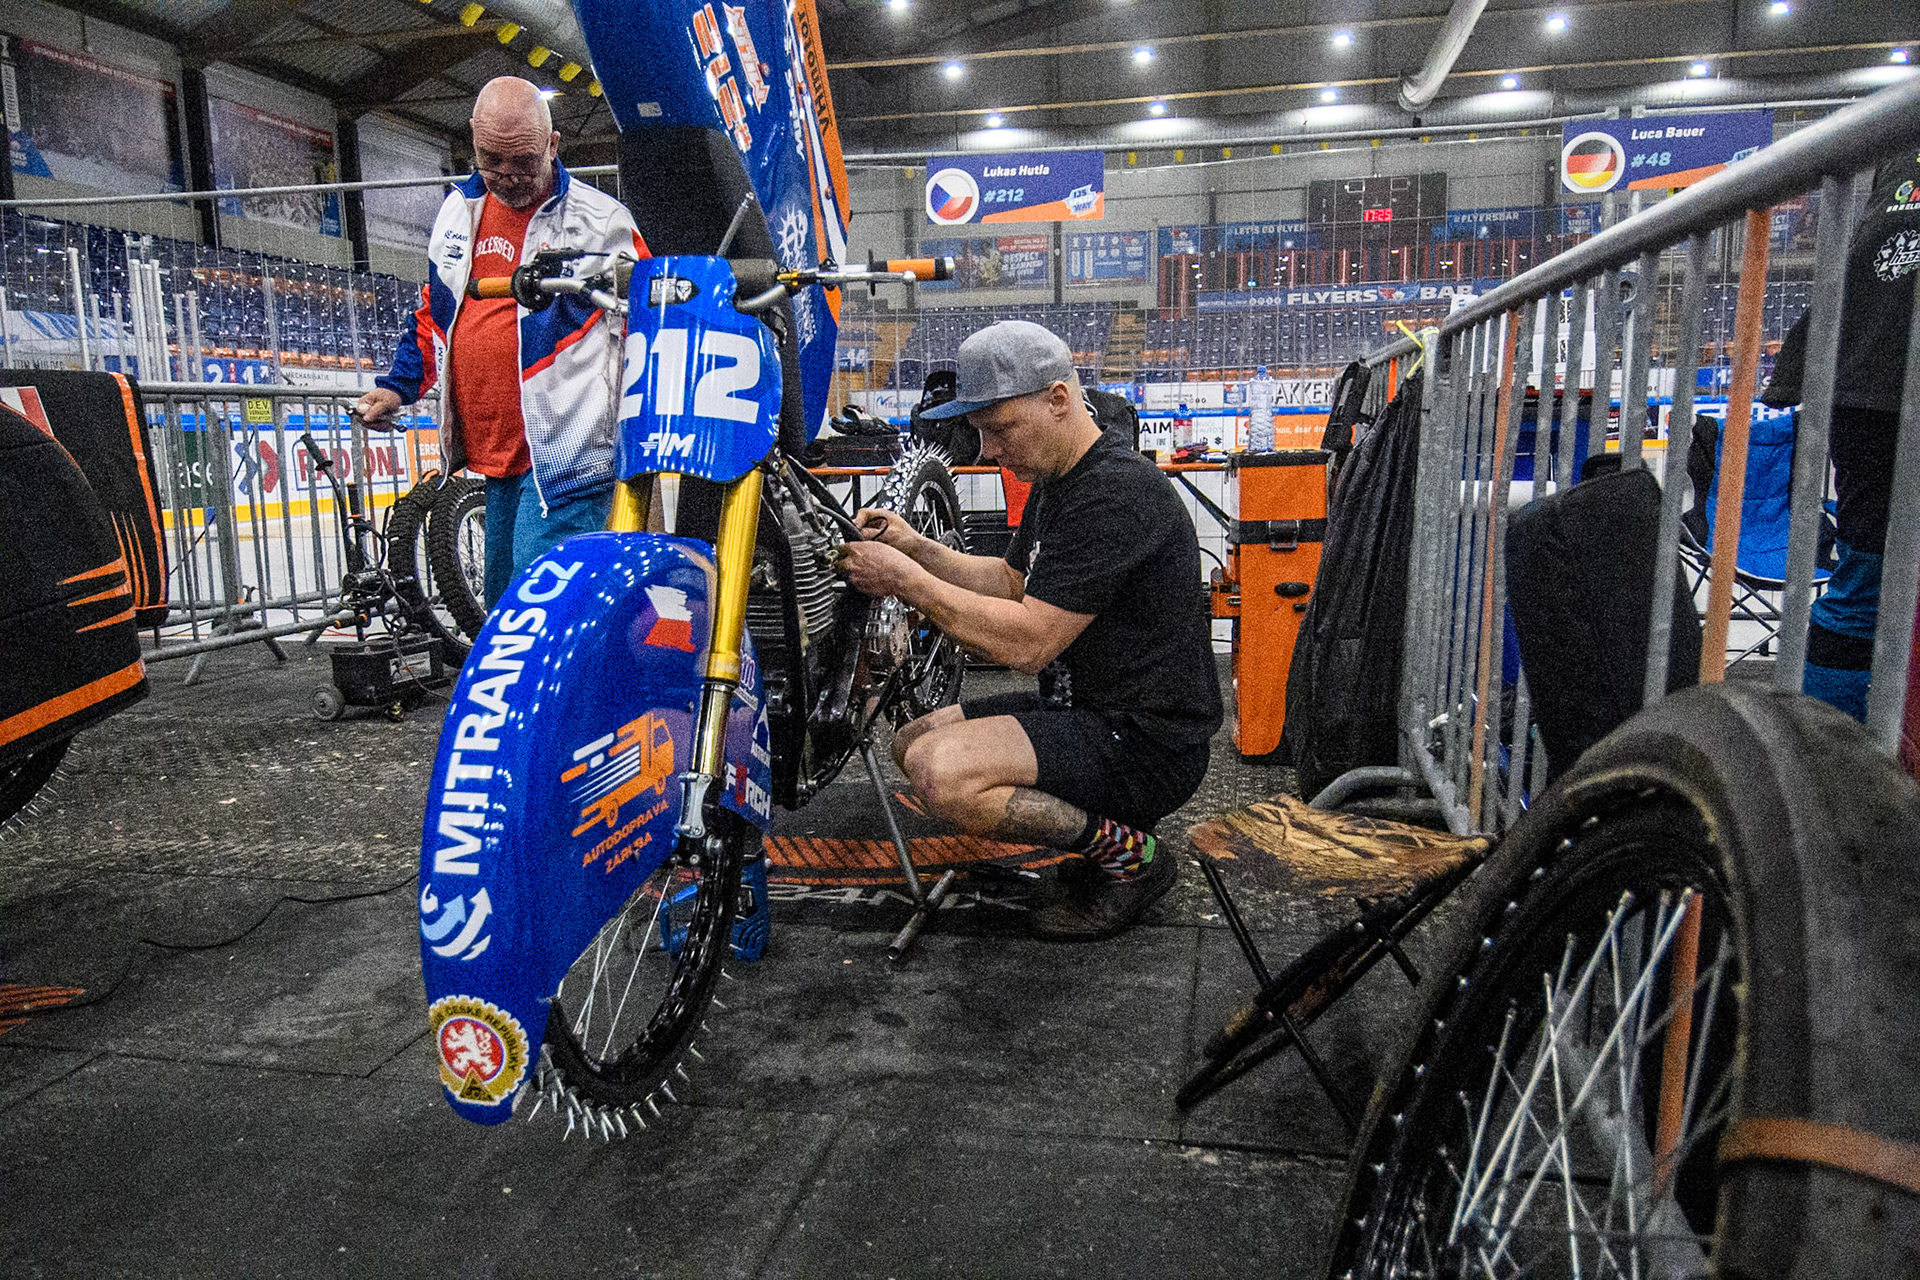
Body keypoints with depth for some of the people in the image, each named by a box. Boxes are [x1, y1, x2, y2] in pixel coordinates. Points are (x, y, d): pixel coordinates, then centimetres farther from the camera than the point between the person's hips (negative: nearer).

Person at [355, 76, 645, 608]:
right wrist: (398, 385, 17)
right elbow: (434, 310, 28)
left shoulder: (601, 220, -4)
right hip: (493, 457, 8)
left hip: (566, 459, -7)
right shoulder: (457, 210, 15)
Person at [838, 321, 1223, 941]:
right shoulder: (1057, 480, 10)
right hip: (1089, 706, 11)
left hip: (1148, 745, -11)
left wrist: (906, 580, -17)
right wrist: (916, 548, 8)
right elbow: (1010, 580, 23)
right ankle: (1096, 830, 11)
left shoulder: (1115, 492, -22)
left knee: (940, 772, -27)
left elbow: (1027, 643, -24)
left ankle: (1127, 852, -6)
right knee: (913, 743, 12)